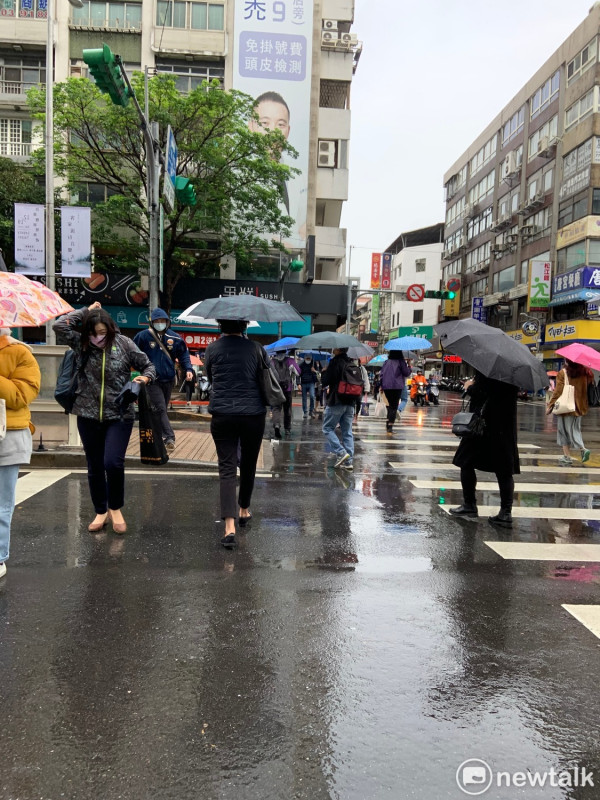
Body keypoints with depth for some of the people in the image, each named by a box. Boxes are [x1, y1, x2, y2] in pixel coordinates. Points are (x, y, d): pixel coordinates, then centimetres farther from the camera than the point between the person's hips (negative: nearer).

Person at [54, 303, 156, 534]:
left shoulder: (124, 344, -3)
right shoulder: (81, 344, 1)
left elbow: (147, 365, 5)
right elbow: (59, 325, -13)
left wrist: (145, 377, -16)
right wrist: (86, 311, -6)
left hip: (119, 416, -2)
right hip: (88, 417, 3)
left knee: (113, 463, -14)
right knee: (95, 468, 10)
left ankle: (115, 508, 12)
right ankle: (100, 512, 29)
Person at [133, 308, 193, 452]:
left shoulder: (174, 337, 2)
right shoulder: (143, 336, -6)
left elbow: (184, 354, 10)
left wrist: (188, 369, -4)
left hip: (168, 380, 4)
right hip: (152, 380, -4)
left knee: (162, 409, 14)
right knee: (160, 409, -14)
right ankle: (169, 438, -20)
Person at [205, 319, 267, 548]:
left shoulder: (213, 348, 0)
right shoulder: (255, 349, -2)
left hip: (222, 415, 0)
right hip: (253, 414, 1)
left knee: (227, 468, -2)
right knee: (248, 465, 18)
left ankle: (229, 527, -14)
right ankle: (244, 510, 36)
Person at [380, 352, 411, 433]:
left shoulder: (387, 362, 10)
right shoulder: (400, 361, -4)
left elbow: (382, 373, 9)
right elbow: (406, 373, -2)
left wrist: (381, 385, 12)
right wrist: (409, 367, 17)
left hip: (386, 386, 5)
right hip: (397, 386, -4)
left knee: (390, 404, 19)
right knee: (394, 406, -2)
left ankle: (388, 421, 12)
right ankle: (390, 426, -8)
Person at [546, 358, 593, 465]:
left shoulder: (562, 373, -11)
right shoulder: (584, 372, 3)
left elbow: (558, 391, -13)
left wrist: (550, 405, -9)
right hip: (580, 407, 5)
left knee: (564, 430, 5)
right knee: (575, 429, 16)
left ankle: (567, 456, 5)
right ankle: (583, 449, -6)